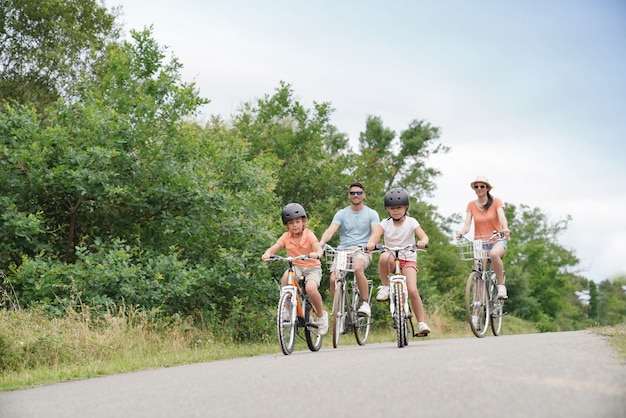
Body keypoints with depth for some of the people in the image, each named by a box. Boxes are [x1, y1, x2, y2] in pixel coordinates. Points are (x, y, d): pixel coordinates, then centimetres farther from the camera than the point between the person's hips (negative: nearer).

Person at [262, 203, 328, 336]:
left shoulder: (309, 234, -10)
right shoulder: (286, 237, -1)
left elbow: (319, 248, -25)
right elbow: (273, 248, -12)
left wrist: (316, 254, -49)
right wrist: (267, 254, -36)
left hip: (312, 267, -3)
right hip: (296, 266, 3)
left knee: (310, 288, -31)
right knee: (286, 276, -33)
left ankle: (321, 315, -4)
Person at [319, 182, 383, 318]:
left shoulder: (371, 214, 9)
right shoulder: (341, 214, 12)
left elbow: (377, 231, -8)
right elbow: (331, 230, -3)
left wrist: (371, 242, -32)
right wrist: (321, 243, -25)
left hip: (362, 250, -2)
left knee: (358, 268, -37)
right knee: (333, 279, -22)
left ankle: (365, 304, -22)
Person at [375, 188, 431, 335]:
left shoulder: (411, 222, -2)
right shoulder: (385, 223, 0)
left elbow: (423, 236, -16)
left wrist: (422, 241, -40)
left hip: (408, 259, -1)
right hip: (392, 260, 1)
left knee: (412, 291, -19)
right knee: (384, 257, -38)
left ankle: (421, 323, -7)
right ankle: (385, 287, -17)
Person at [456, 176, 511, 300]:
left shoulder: (496, 202, 0)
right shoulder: (471, 205, 6)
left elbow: (502, 217, -16)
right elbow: (467, 224, -5)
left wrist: (505, 229, -39)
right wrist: (461, 233, -29)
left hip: (497, 240, -3)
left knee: (494, 254, -36)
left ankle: (501, 285, -23)